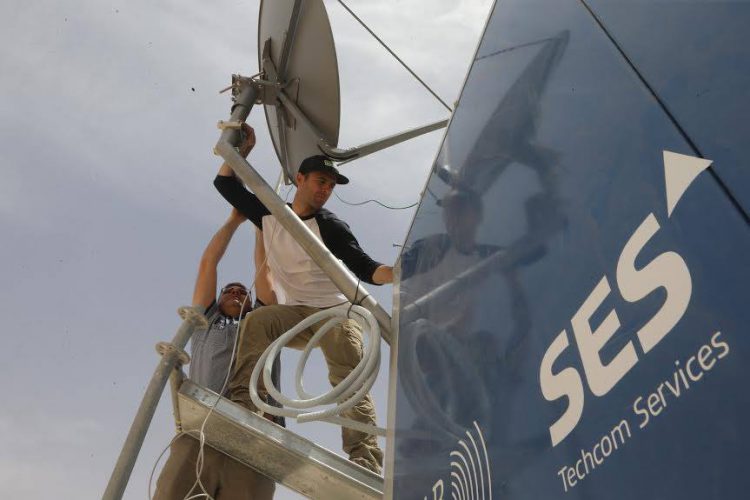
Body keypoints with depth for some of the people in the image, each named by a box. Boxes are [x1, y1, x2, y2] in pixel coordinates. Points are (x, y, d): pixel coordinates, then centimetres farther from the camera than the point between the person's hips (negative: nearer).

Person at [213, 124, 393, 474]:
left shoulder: (331, 226, -4)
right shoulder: (269, 215, 9)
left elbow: (364, 268, -13)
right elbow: (225, 183, 16)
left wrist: (392, 273, -33)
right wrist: (242, 148, 7)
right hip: (296, 315, 3)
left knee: (349, 380, -23)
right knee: (257, 322, -28)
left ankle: (367, 469, -31)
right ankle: (242, 409, -31)